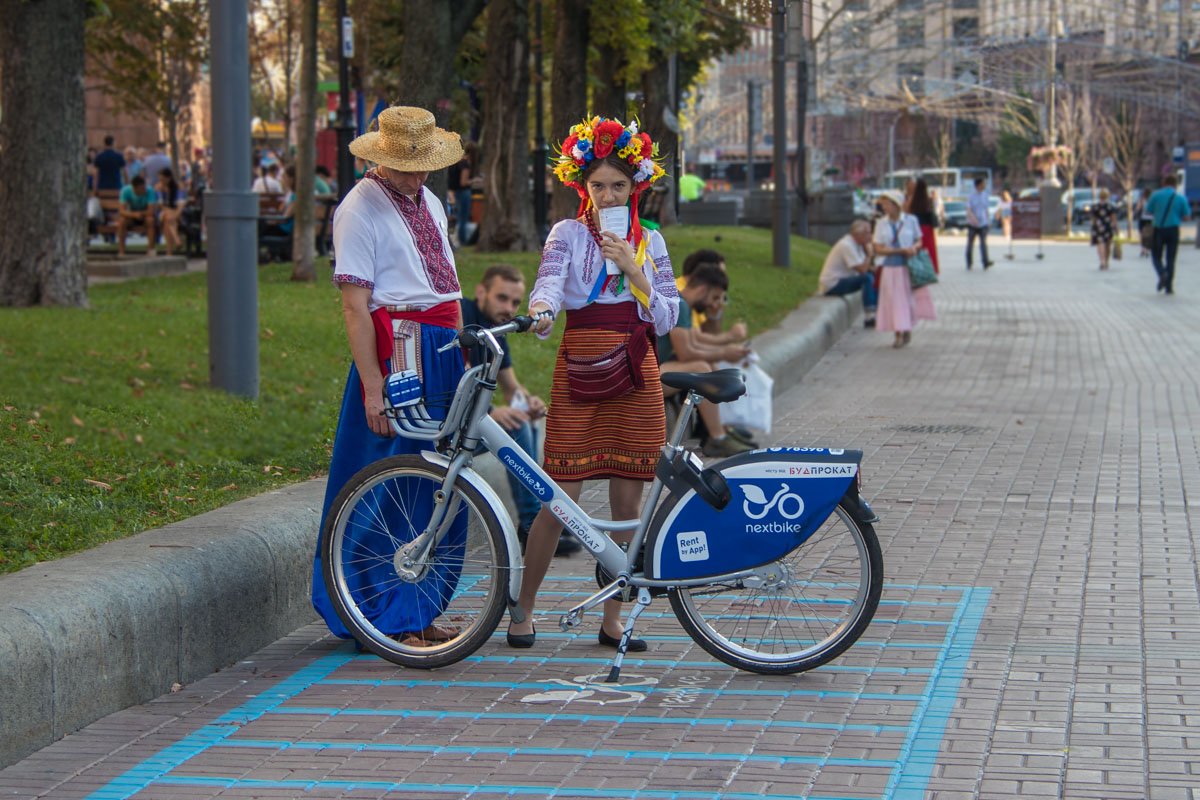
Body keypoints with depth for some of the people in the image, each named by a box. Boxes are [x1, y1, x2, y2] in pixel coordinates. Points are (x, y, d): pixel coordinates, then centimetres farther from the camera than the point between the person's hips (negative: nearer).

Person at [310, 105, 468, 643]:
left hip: (444, 350, 8)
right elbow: (355, 305, -13)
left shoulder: (430, 204, 18)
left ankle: (421, 612, 18)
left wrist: (464, 356, 15)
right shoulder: (361, 209, -7)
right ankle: (392, 618, 0)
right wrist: (372, 385, -19)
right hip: (398, 352, -8)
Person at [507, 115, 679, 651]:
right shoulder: (568, 234, 5)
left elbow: (666, 317, 8)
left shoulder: (650, 243, 13)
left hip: (635, 375, 3)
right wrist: (540, 309, -37)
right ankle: (524, 608, 8)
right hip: (580, 368, -3)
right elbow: (550, 280, -15)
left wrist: (632, 269, -5)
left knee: (627, 501, 3)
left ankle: (612, 617, 12)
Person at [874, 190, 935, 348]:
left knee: (910, 298, 3)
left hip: (909, 266, 0)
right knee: (894, 300, -1)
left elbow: (919, 241, 11)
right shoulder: (881, 224, 0)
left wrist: (915, 247, -14)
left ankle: (908, 331, 18)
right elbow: (878, 249, -5)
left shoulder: (910, 220, 0)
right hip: (891, 267, 0)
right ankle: (898, 335, 5)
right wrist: (902, 250, -15)